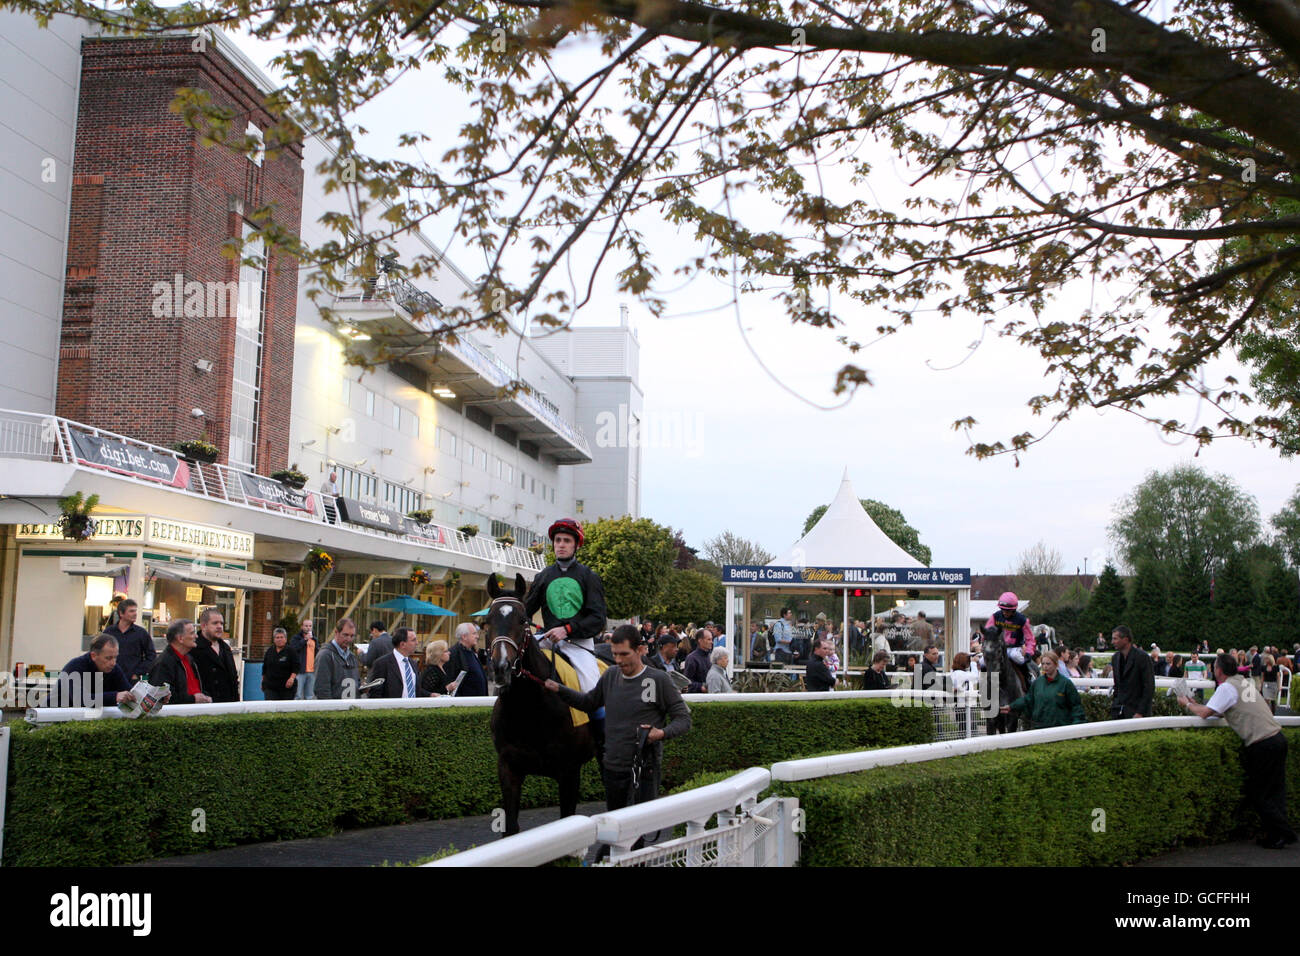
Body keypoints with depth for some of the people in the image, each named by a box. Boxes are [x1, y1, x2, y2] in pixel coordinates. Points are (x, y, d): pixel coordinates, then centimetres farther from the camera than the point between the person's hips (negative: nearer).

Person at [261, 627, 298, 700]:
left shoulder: (290, 651, -3)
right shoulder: (270, 651, 9)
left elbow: (296, 667, -5)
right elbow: (264, 667, 18)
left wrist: (292, 678, -20)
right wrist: (263, 681, 19)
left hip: (287, 686, -2)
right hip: (270, 687, 2)